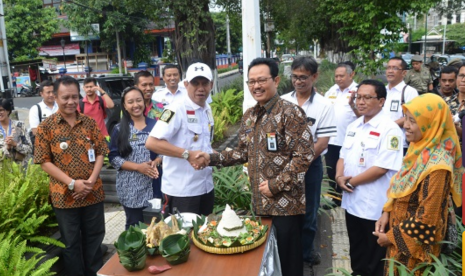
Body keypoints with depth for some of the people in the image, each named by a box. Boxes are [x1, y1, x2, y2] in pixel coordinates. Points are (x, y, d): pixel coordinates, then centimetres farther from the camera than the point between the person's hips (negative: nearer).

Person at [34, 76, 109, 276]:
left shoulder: (89, 122, 1)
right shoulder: (46, 126, -6)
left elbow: (100, 153, 2)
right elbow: (44, 161, -8)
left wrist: (91, 180, -11)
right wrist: (72, 183, -17)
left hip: (93, 192, 2)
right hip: (64, 195, -2)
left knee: (94, 238, 15)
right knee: (70, 242, 13)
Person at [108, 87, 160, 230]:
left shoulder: (155, 125, 4)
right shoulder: (120, 129, -1)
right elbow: (113, 157, -4)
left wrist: (156, 162, -13)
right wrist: (138, 167, -15)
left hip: (154, 184, 1)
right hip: (131, 187, -1)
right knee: (134, 226, 10)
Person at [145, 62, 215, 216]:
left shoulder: (207, 110, 10)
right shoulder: (176, 110, -16)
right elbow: (151, 143, -24)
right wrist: (187, 154, -26)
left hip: (206, 187, 8)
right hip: (181, 190, -8)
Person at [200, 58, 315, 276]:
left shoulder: (290, 112, -14)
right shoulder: (249, 116, 9)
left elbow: (304, 156, -18)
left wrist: (275, 185, -19)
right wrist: (211, 158, 5)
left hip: (285, 204, -7)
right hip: (259, 203, 7)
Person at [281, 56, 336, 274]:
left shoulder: (324, 106, -7)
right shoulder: (282, 102, 0)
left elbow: (322, 143, -9)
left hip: (309, 165, -2)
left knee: (307, 214, 12)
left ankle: (304, 257, 31)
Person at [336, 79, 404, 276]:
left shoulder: (389, 129, -15)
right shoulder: (353, 126, 9)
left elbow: (382, 168, -21)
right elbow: (343, 156, 13)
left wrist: (351, 182, -14)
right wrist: (339, 177, -7)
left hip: (375, 206, -7)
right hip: (352, 201, 7)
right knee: (356, 252, 23)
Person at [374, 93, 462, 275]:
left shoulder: (436, 167, -28)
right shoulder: (420, 150, -2)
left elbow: (426, 219, -24)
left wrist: (391, 237, -13)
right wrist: (387, 213, -1)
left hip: (415, 246, -7)